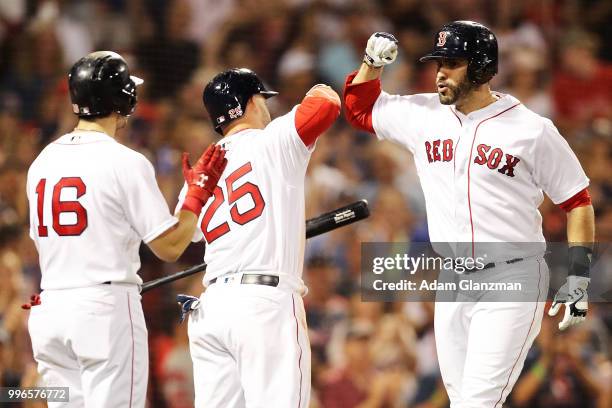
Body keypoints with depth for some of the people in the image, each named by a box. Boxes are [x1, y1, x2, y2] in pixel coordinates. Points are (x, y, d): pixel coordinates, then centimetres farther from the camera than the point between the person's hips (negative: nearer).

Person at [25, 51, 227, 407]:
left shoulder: (42, 161, 11)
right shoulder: (126, 162, -8)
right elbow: (170, 247, -7)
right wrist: (199, 191, 4)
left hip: (49, 309, 7)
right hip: (107, 308, -6)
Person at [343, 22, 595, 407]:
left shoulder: (532, 130, -8)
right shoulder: (424, 115, 6)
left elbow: (577, 201, -2)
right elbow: (360, 108, 21)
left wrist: (579, 276, -8)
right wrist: (373, 60, 3)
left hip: (513, 281, -6)